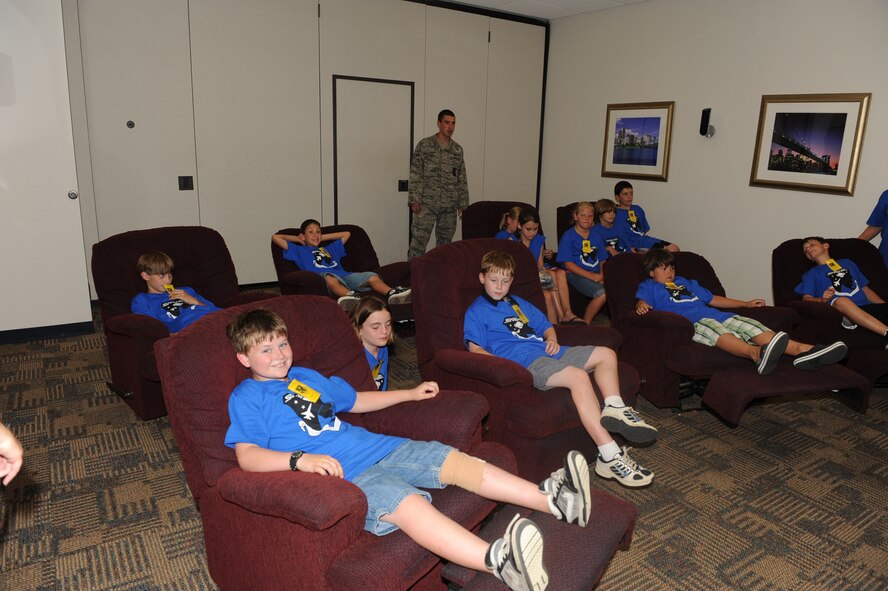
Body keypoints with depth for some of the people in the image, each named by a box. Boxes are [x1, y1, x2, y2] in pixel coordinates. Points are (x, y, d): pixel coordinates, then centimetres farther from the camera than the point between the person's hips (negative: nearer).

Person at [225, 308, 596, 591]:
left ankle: (551, 498, -7)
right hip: (341, 473, -8)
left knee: (454, 460, -6)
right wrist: (300, 459, -29)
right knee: (408, 502, -33)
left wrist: (411, 393, 30)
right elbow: (247, 456, -12)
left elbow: (355, 401, 32)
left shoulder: (307, 376, 22)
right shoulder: (246, 398, 0)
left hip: (373, 447, 8)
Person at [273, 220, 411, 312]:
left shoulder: (330, 249, 41)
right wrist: (298, 239, 34)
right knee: (330, 277, -43)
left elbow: (347, 234, 50)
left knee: (372, 277, -22)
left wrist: (323, 237, 44)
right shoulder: (300, 251, 28)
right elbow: (275, 237, 24)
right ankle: (351, 296, -70)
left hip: (345, 276, 5)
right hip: (322, 277, -5)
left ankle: (392, 294, -48)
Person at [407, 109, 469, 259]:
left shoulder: (457, 149, 11)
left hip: (450, 206, 4)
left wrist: (463, 203, 10)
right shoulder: (424, 145, -1)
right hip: (427, 203, -4)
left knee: (445, 241, 10)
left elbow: (462, 178, 14)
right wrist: (414, 199, -11)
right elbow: (415, 174, -4)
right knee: (419, 240, -9)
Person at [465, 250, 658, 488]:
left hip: (548, 352, 9)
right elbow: (475, 348, -6)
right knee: (579, 376, -32)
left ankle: (615, 408, -12)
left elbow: (546, 326, 34)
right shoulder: (476, 312, 5)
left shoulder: (519, 303, 29)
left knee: (606, 354, 6)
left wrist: (552, 339, 9)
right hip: (526, 362, -9)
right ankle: (609, 457, -35)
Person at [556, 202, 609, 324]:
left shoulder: (596, 237, 17)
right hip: (576, 274, -6)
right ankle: (585, 324, -12)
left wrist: (602, 276, -5)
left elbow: (603, 261, 17)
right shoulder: (568, 236, -2)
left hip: (596, 274, 6)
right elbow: (568, 264, -8)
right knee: (602, 294, -29)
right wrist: (591, 276, -14)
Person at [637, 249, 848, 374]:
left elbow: (713, 299, 40)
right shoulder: (649, 286, 18)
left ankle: (802, 350, -35)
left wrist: (746, 304, 38)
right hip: (690, 322, -7)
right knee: (715, 329, -39)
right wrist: (641, 306, -28)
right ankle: (757, 354, -68)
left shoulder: (686, 283, 37)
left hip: (715, 315, 8)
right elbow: (642, 302, -2)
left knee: (749, 325, -17)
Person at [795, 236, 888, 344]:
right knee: (841, 301, -37)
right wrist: (822, 300, -15)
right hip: (839, 309, -4)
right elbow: (806, 298, 8)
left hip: (867, 307, 4)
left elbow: (866, 289, 29)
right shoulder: (811, 273, 23)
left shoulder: (847, 262, 33)